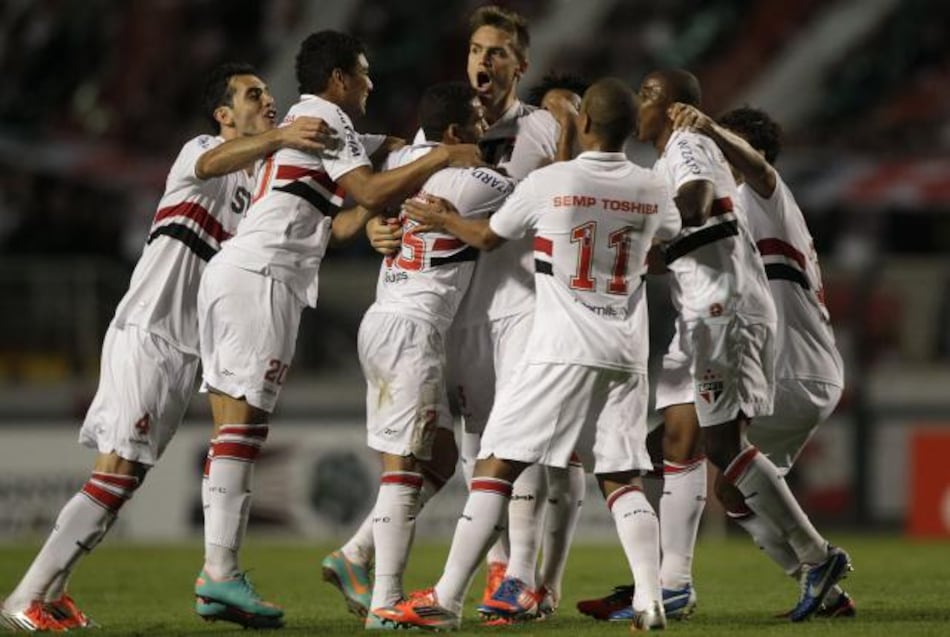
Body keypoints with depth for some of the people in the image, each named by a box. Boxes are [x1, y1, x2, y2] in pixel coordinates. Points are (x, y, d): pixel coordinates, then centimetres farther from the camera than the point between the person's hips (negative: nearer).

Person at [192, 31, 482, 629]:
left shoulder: (299, 122, 28)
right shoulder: (326, 118, -2)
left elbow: (330, 227, 26)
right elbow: (369, 192, -13)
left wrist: (396, 190, 23)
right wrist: (441, 159, -5)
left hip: (232, 271, 10)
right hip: (261, 274, -10)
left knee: (233, 426, 4)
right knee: (244, 421, -14)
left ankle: (216, 575, 0)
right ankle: (222, 571, -19)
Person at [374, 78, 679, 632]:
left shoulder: (548, 182, -6)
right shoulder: (652, 191, 5)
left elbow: (486, 237, 11)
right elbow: (671, 235, 29)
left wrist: (441, 217, 31)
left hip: (563, 351, -4)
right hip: (627, 356, 4)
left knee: (496, 466, -1)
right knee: (622, 480, 8)